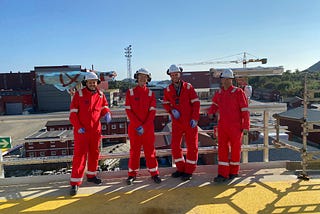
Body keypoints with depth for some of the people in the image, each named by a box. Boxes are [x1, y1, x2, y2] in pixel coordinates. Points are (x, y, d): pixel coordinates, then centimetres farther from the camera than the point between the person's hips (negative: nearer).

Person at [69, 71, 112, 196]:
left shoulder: (100, 95, 5)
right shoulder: (79, 94, -6)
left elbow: (104, 107, 13)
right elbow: (73, 113, -7)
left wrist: (107, 114, -11)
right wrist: (78, 127, -18)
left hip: (95, 130, 5)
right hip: (81, 131, -5)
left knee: (94, 154, 16)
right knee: (80, 155, -4)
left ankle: (91, 175, 35)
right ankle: (75, 183, 5)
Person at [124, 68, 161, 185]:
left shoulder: (151, 93, 3)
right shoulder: (130, 92, 1)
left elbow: (152, 112, -3)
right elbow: (128, 110, -5)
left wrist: (144, 127, -13)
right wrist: (138, 125, -13)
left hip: (148, 128, 0)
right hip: (134, 127, 0)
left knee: (150, 150, 7)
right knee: (134, 150, 9)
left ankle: (154, 173, 20)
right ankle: (132, 174, 22)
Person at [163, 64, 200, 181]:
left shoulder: (188, 87, -5)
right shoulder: (168, 90, 2)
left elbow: (196, 103, -5)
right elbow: (166, 104, 12)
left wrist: (195, 119, -12)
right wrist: (172, 110, -10)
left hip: (190, 122, -2)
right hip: (177, 122, 3)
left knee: (192, 146, 3)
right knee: (175, 146, 5)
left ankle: (189, 171, 18)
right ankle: (181, 169, 24)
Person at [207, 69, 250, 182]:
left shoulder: (238, 92, -6)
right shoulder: (218, 93, 7)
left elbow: (245, 110, -7)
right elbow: (215, 105, 25)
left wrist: (246, 126, -10)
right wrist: (210, 111, 2)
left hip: (235, 126, -4)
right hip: (222, 126, 4)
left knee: (235, 148, 8)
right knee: (222, 149, 2)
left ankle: (234, 171, 25)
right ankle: (223, 174, 8)